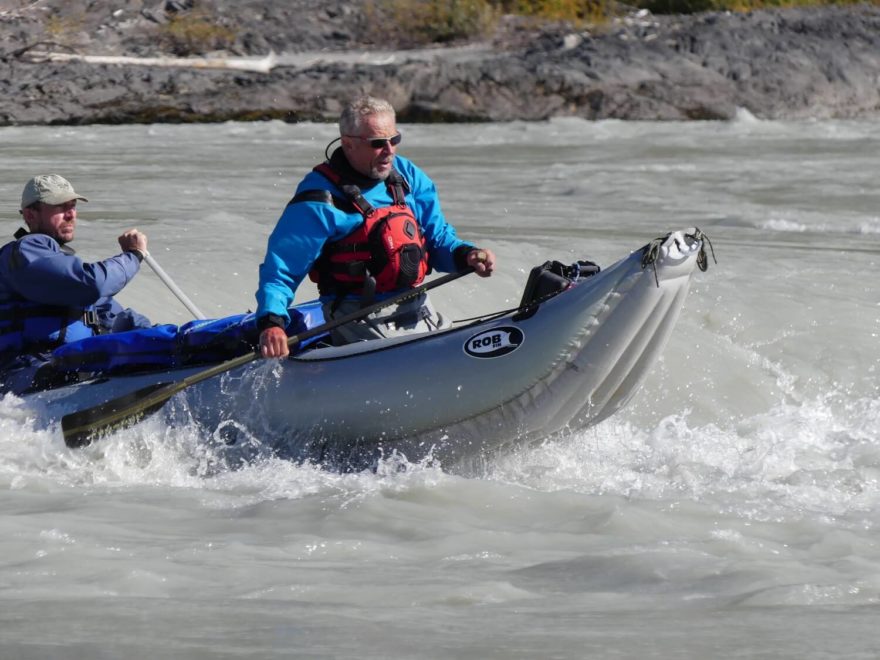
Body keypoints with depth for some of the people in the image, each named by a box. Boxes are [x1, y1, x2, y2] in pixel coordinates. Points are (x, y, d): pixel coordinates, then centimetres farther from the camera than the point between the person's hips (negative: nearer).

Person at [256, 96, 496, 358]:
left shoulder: (407, 176, 9)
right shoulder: (320, 200, -11)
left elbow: (438, 238, 15)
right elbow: (280, 270, -12)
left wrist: (465, 256, -7)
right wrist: (271, 322, -28)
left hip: (418, 311, 7)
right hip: (359, 317, -7)